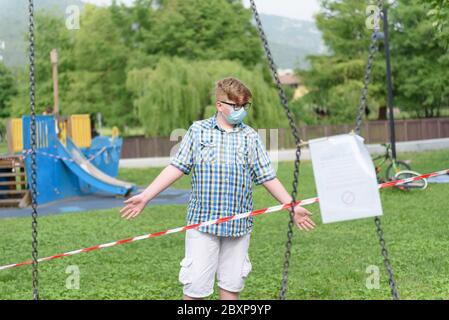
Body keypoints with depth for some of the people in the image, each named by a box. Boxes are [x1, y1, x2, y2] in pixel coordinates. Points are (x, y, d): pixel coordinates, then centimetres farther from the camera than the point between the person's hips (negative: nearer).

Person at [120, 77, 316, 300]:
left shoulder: (250, 137, 6)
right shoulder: (198, 130, 2)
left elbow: (267, 177, 9)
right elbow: (177, 167, 2)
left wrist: (292, 207, 4)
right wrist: (145, 196, -4)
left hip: (239, 225, 2)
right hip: (202, 222, -2)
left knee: (232, 284, 9)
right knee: (195, 284, -2)